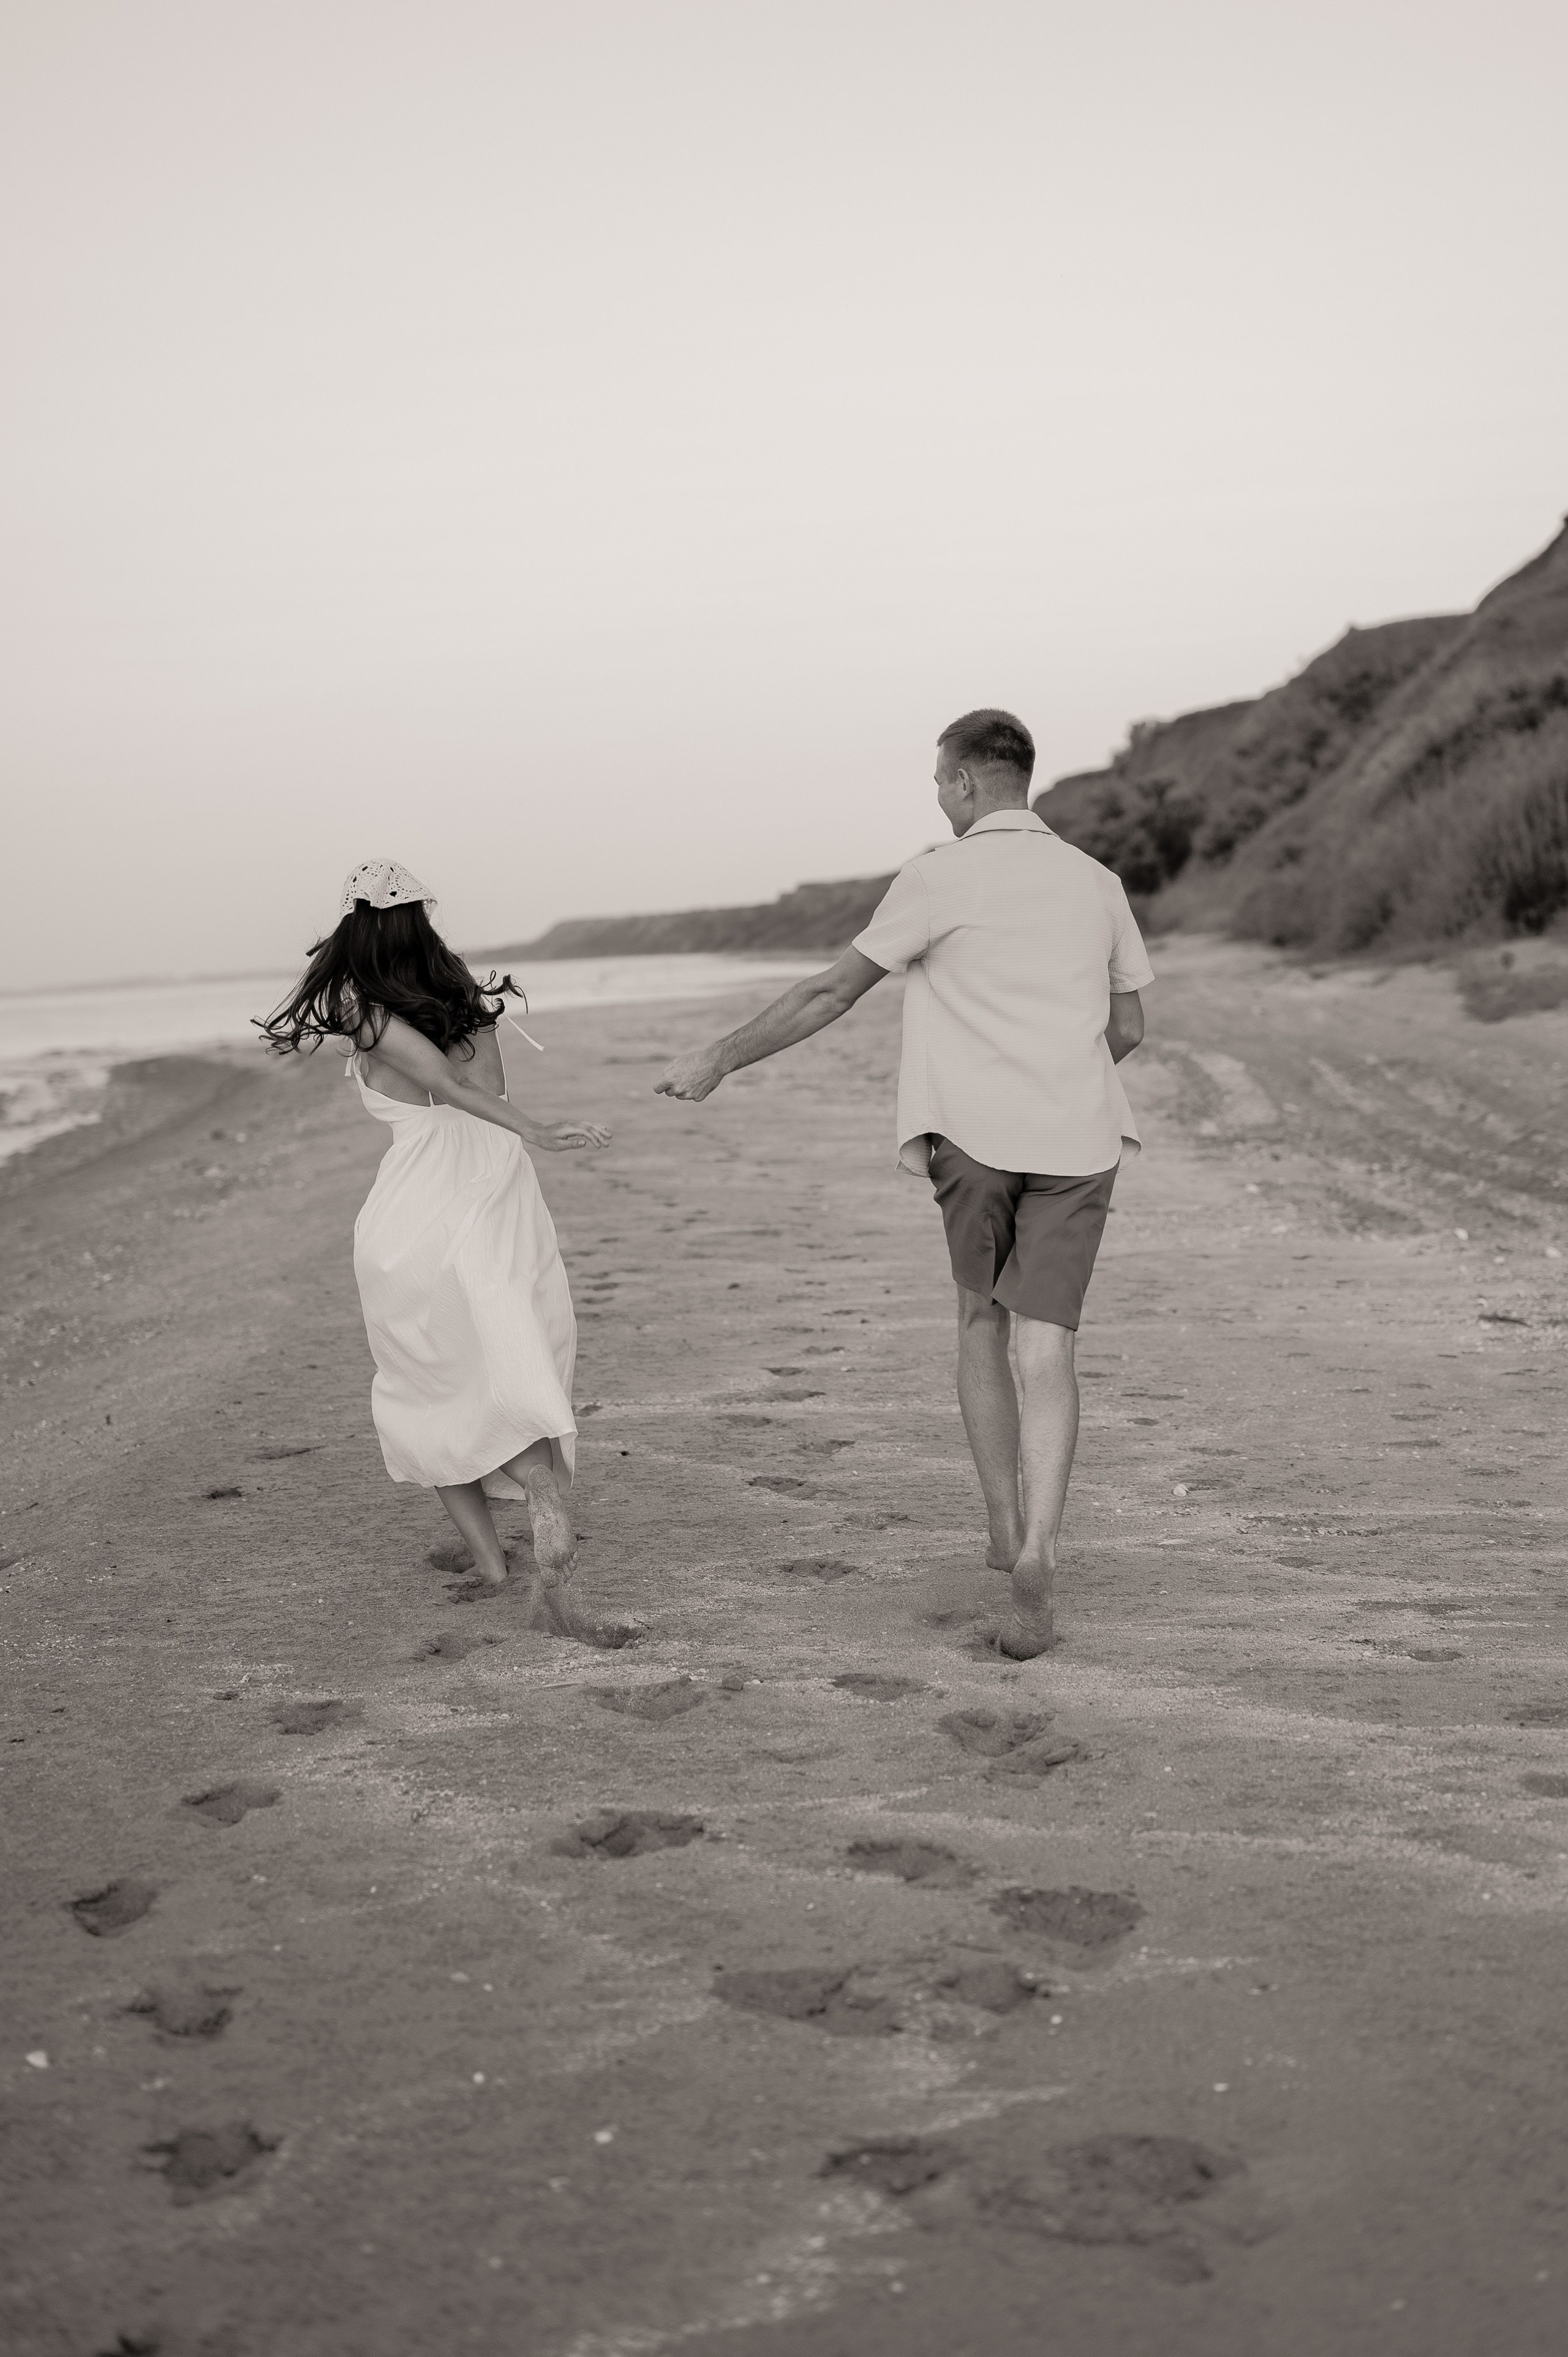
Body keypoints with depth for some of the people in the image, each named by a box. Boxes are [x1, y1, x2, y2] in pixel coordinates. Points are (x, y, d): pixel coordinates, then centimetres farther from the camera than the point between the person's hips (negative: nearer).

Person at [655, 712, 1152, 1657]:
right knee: (1045, 1346, -2)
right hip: (1079, 1137, 2)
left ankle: (1008, 1524, 19)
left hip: (975, 1131, -2)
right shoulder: (1097, 883, 10)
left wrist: (718, 1059, 4)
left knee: (983, 1320, 19)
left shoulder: (940, 877, -4)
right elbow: (1129, 1028, 15)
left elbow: (832, 993, -4)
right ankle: (1037, 1550, -20)